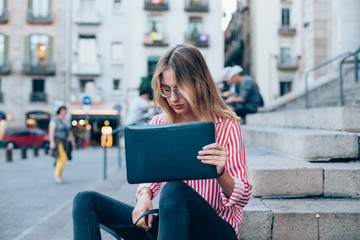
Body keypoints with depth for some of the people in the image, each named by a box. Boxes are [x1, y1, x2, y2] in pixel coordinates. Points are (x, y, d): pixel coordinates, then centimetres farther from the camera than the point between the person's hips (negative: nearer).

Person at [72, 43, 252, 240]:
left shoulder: (226, 127, -6)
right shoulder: (158, 124, 8)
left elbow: (242, 198, -6)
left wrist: (220, 173, -28)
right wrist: (145, 194, -9)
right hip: (163, 223, 5)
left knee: (174, 190, -38)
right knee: (86, 201, -10)